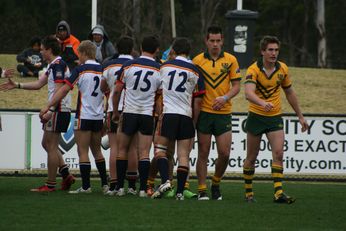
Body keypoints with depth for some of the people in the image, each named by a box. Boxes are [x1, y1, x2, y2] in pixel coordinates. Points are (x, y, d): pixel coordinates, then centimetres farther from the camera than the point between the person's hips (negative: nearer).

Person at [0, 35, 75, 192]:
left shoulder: (58, 64, -14)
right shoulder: (53, 66, 17)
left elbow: (59, 90, -22)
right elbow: (39, 84, 23)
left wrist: (50, 110, -26)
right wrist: (16, 85, 21)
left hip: (59, 110, -10)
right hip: (57, 110, 10)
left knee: (51, 147, -5)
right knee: (46, 144, 15)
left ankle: (50, 185, 0)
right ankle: (66, 175, 12)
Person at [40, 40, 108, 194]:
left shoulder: (81, 70, -10)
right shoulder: (103, 70, 5)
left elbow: (64, 90, -13)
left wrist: (48, 107, -10)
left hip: (84, 116, -6)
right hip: (99, 117, 6)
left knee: (83, 152, -1)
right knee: (97, 151, 17)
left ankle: (86, 186, -4)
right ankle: (104, 184, 17)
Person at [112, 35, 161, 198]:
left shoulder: (128, 66, -3)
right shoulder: (160, 70, -2)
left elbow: (117, 91, 1)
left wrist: (115, 112, 14)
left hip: (129, 113, 0)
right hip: (148, 114, 0)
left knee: (122, 150, 11)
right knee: (144, 154, -1)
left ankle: (119, 186, 10)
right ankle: (142, 189, -7)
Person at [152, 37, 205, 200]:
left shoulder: (164, 66, 7)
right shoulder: (195, 72, 5)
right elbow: (197, 101, 5)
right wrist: (194, 121, 14)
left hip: (167, 113, -1)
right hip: (186, 116, 1)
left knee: (160, 149, 6)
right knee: (183, 155, 2)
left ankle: (165, 180, -16)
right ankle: (180, 191, -1)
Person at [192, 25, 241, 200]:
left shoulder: (230, 60, 3)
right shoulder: (197, 61, 2)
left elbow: (236, 85, 3)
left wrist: (225, 97, -15)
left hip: (224, 113, 0)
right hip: (204, 112, 0)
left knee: (224, 153, -4)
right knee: (203, 153, 1)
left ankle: (216, 184, 20)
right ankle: (202, 190, 7)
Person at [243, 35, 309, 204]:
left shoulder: (282, 69, 0)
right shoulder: (254, 70, -15)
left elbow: (289, 93, 14)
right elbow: (248, 93, -33)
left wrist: (300, 116, 17)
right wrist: (263, 103, -52)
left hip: (275, 117, 3)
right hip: (256, 116, -3)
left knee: (278, 154, -13)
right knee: (251, 157, 6)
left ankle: (278, 193, -17)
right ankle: (248, 191, 20)